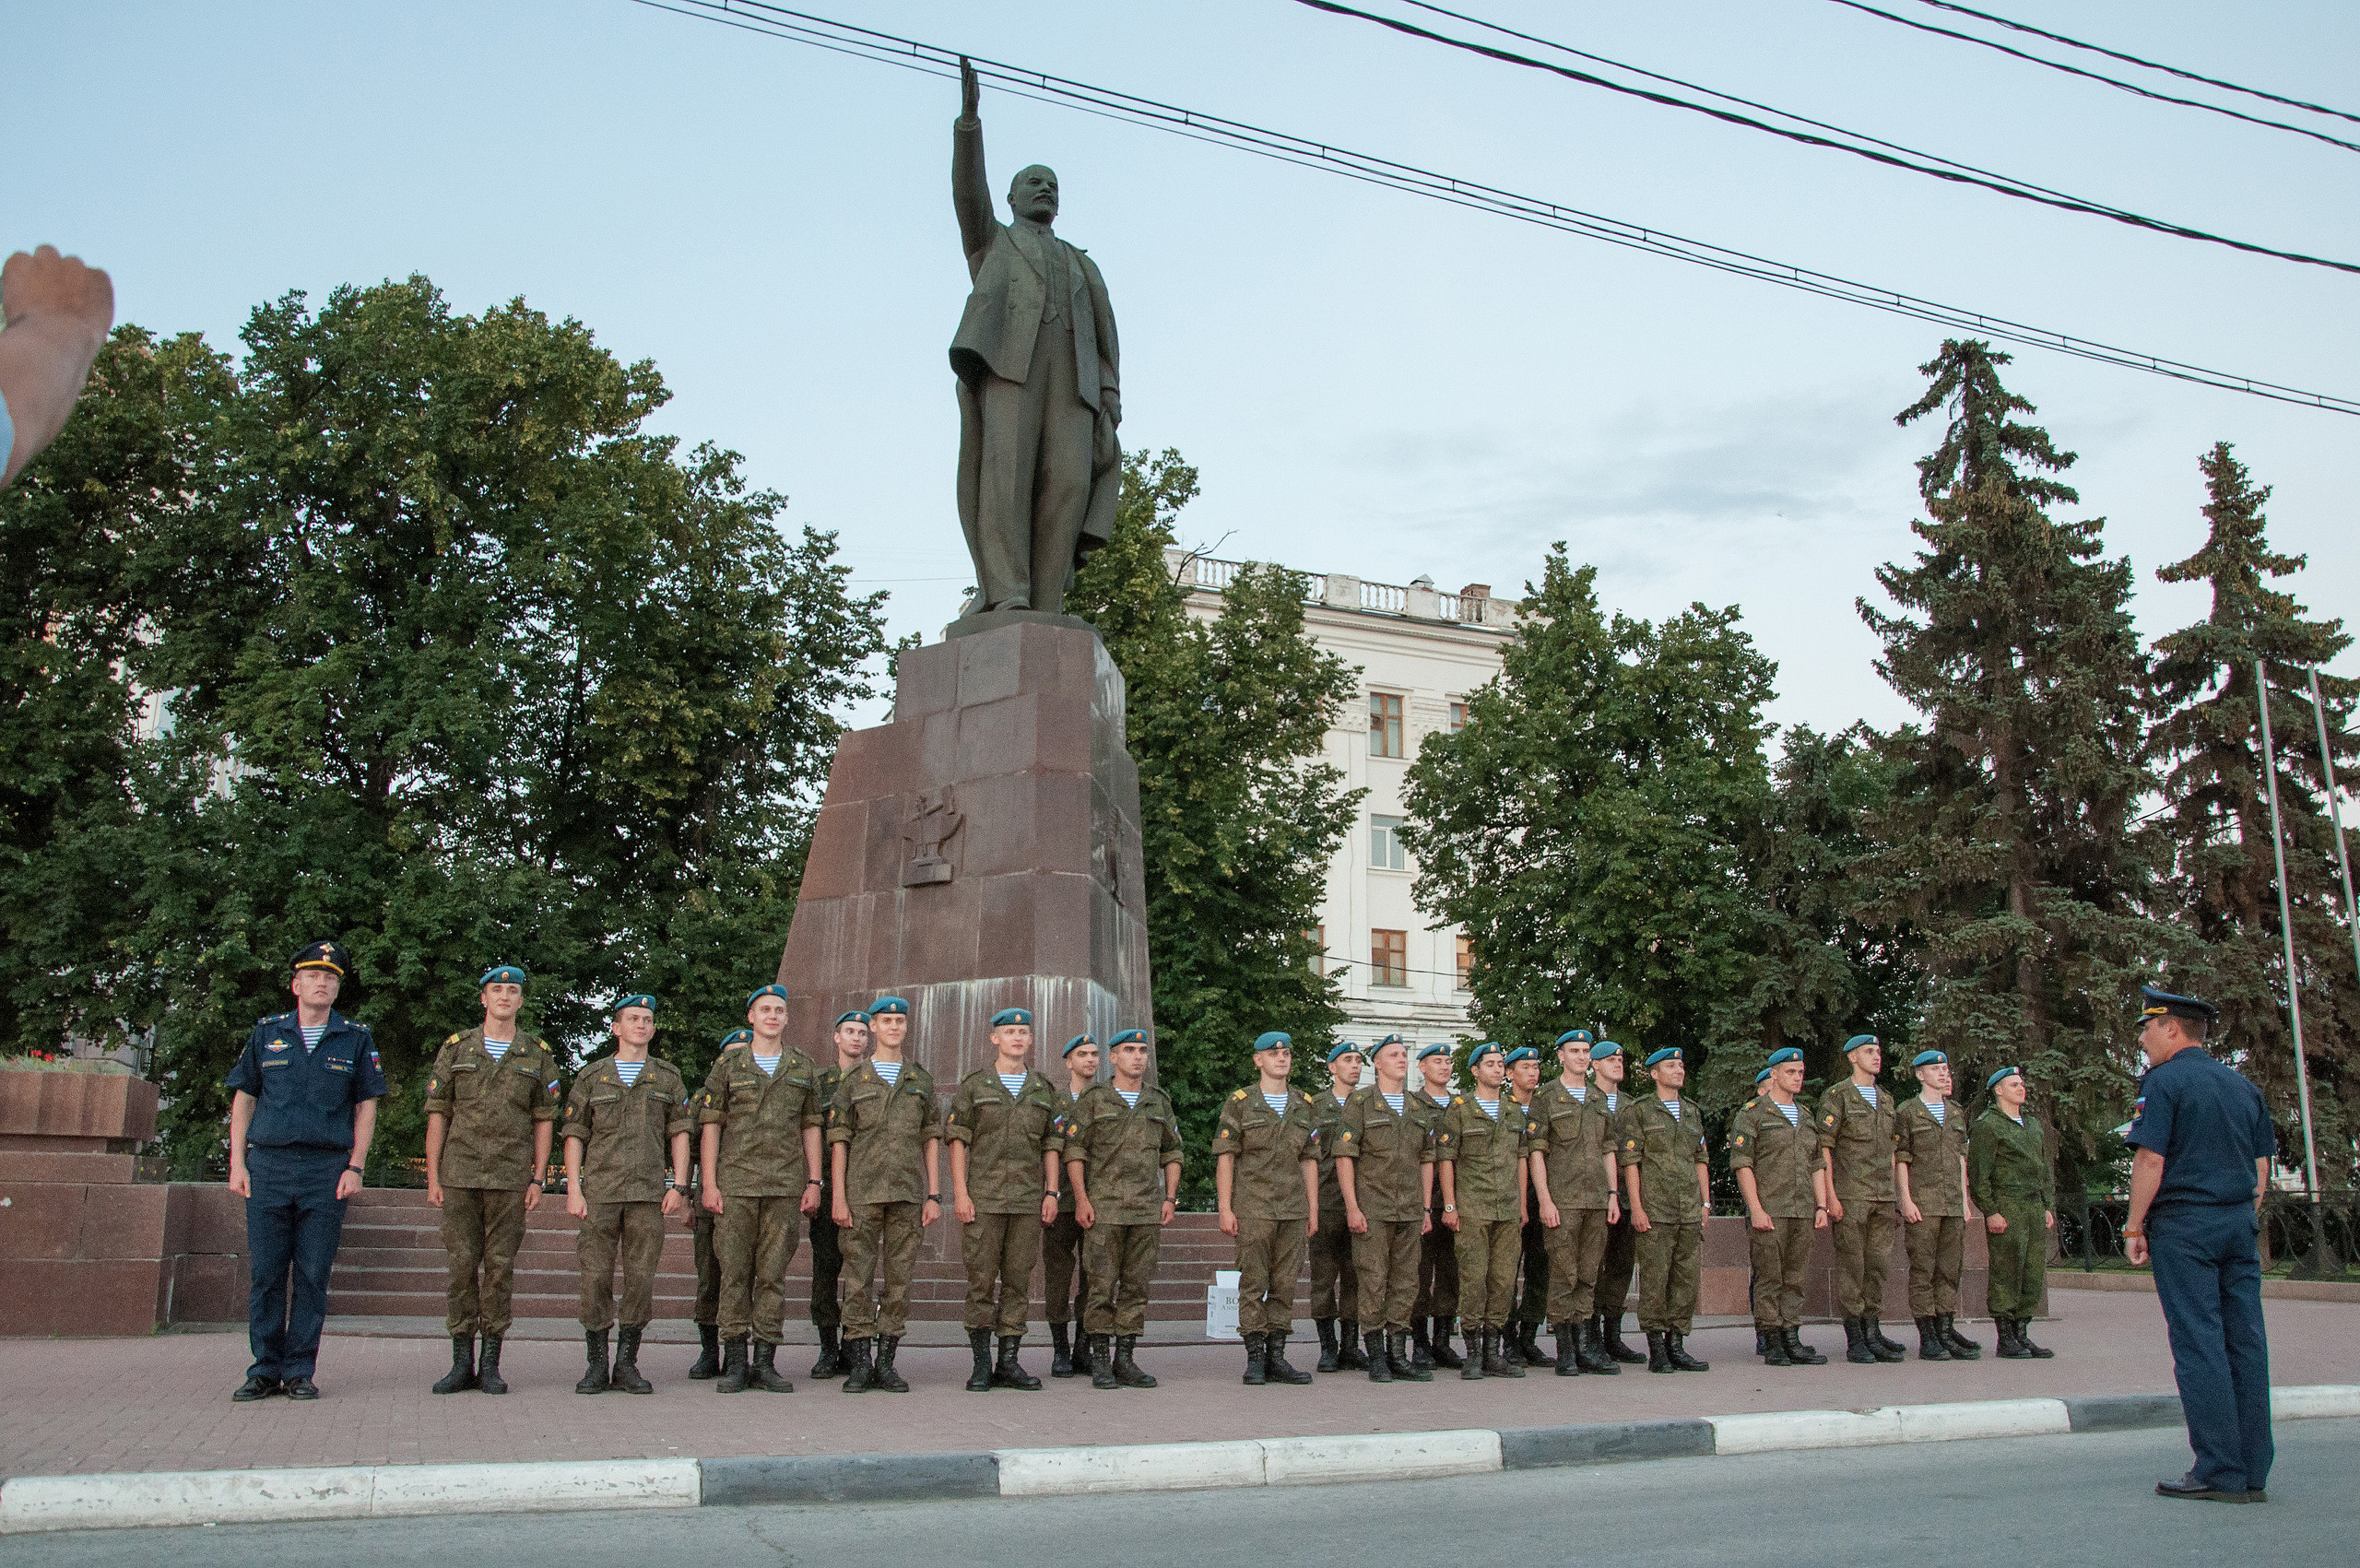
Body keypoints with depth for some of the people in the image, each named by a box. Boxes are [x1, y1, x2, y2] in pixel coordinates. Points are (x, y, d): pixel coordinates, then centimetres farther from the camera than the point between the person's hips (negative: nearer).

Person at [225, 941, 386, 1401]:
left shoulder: (355, 1040, 8)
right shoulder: (266, 1033, 10)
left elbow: (366, 1106, 8)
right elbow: (243, 1099, 11)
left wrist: (355, 1167, -2)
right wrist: (237, 1163, 2)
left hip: (327, 1169, -1)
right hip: (268, 1164, 1)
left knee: (313, 1274, 0)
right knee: (265, 1272, 2)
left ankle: (300, 1371, 8)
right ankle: (266, 1369, 11)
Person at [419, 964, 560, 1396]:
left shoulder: (537, 1054, 8)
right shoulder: (456, 1048, 7)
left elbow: (544, 1120, 8)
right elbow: (437, 1114, 6)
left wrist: (537, 1179, 1)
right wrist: (432, 1177, 0)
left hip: (511, 1177, 0)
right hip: (459, 1174, 0)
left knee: (500, 1266, 1)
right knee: (462, 1264, 1)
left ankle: (491, 1364, 8)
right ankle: (462, 1363, 8)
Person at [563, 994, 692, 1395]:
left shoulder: (668, 1078, 12)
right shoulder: (592, 1077, 10)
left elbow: (680, 1133, 10)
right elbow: (574, 1135, 8)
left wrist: (678, 1185, 0)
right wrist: (573, 1189, -2)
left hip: (649, 1193, 1)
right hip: (599, 1191, 0)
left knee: (641, 1278, -1)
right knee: (596, 1276, -2)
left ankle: (627, 1365, 9)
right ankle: (597, 1366, 8)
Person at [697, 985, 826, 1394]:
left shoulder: (802, 1068, 12)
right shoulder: (728, 1064, 6)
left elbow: (811, 1127, 12)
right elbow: (710, 1125, 4)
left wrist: (814, 1182, 4)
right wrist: (708, 1184, -4)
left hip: (786, 1185, 1)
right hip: (736, 1184, -1)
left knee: (773, 1274, 3)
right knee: (735, 1273, 0)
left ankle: (765, 1362, 8)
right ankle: (735, 1363, 7)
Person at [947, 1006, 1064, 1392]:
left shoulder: (1043, 1090, 12)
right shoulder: (974, 1085, 4)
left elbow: (1051, 1146, 13)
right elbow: (957, 1140, 0)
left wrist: (1051, 1193, 3)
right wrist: (960, 1193, -9)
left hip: (1028, 1201, 3)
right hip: (982, 1200, -3)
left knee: (1018, 1280, 4)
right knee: (981, 1280, -2)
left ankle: (1008, 1363, 10)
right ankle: (981, 1364, 5)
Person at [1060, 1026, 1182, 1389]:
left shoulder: (1159, 1102, 12)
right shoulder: (1094, 1100, 1)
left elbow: (1172, 1153, 16)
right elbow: (1074, 1150, -2)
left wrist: (1170, 1198, 6)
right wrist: (1081, 1199, -10)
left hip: (1147, 1209, 4)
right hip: (1105, 1208, -3)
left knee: (1137, 1285, 5)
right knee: (1103, 1285, -3)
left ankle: (1125, 1360, 11)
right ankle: (1100, 1362, 4)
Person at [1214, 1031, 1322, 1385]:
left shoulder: (1304, 1107, 13)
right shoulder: (1239, 1103, 0)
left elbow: (1309, 1161, 14)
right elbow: (1225, 1157, -3)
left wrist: (1313, 1210, 9)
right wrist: (1225, 1208, -10)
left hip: (1293, 1210, 4)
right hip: (1252, 1209, -4)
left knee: (1285, 1285, 5)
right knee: (1253, 1284, -2)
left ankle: (1276, 1358, 12)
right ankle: (1254, 1359, 4)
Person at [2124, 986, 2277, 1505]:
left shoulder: (2164, 1081, -8)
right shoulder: (2243, 1085, 15)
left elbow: (2150, 1160, -14)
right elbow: (2262, 1165, 16)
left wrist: (2135, 1228, -7)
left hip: (2183, 1226, -7)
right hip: (2240, 1225, 7)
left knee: (2198, 1345, -6)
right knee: (2246, 1343, 6)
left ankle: (2219, 1473, -6)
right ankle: (2253, 1472, 9)